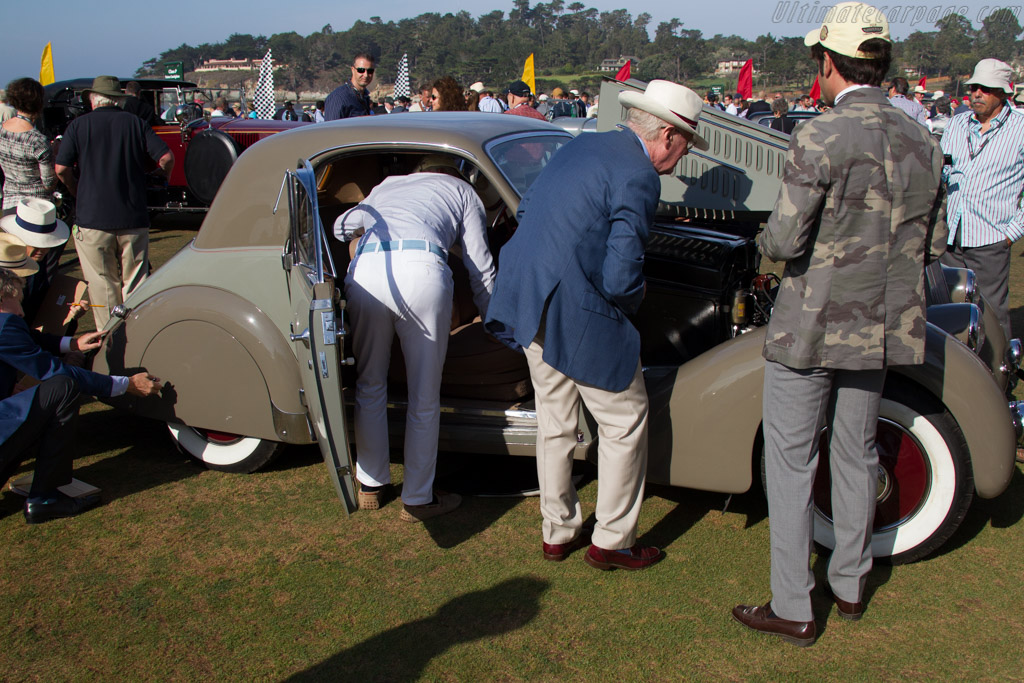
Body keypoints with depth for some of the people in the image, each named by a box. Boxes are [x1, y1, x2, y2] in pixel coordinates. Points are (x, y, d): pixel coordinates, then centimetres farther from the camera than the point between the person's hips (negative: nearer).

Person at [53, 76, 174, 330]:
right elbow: (166, 158, -4)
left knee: (103, 283, 8)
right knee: (135, 281, 8)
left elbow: (61, 169, -5)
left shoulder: (78, 125, 1)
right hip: (133, 218, 1)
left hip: (93, 217, -1)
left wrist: (78, 193, 12)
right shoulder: (135, 123, 4)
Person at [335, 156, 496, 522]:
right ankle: (417, 499, 19)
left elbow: (341, 226, 36)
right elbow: (480, 267, 21)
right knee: (424, 398, 10)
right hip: (421, 270, -3)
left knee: (369, 385, 21)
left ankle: (370, 485, 31)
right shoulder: (462, 191, 29)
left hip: (364, 273, 3)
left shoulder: (388, 184, 38)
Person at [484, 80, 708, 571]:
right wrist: (632, 302, 2)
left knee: (554, 420, 20)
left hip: (527, 303, 9)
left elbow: (526, 210, 19)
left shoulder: (580, 146, 11)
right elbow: (621, 278, -20)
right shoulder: (639, 178, -14)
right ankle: (612, 541, 20)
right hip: (578, 314, -8)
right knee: (625, 421, 10)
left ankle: (557, 533, 33)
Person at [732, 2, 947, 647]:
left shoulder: (820, 138, -18)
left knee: (791, 464, 5)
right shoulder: (923, 142, 2)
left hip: (812, 327, -6)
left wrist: (767, 239, 3)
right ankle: (851, 585, 35)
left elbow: (786, 239, -20)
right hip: (883, 327, 6)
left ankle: (793, 610, 13)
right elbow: (934, 244, 8)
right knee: (857, 456, 20)